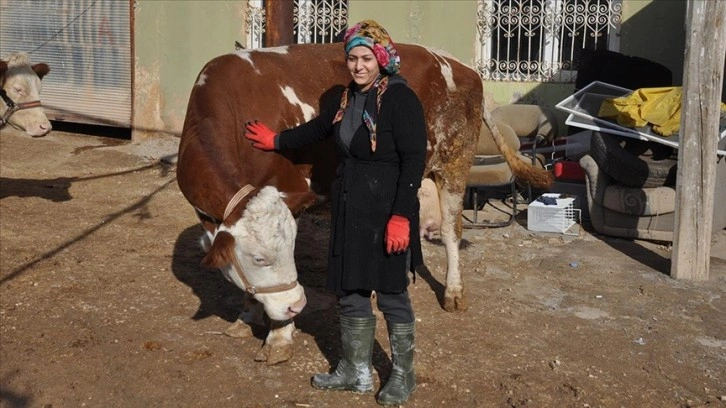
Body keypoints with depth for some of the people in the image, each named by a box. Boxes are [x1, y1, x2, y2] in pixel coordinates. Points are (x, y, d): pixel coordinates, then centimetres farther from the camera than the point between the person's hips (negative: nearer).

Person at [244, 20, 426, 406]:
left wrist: (401, 216, -22)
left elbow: (414, 160, -18)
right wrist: (276, 140, 33)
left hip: (387, 211, -7)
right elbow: (317, 128, 26)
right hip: (350, 209, 8)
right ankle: (356, 371, 28)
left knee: (390, 293, 3)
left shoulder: (400, 98, -14)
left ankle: (402, 375, 20)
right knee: (350, 290, 14)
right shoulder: (348, 96, 9)